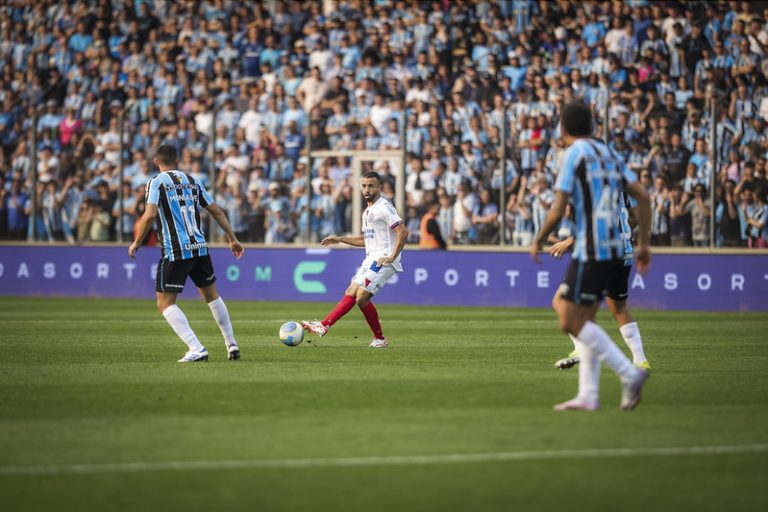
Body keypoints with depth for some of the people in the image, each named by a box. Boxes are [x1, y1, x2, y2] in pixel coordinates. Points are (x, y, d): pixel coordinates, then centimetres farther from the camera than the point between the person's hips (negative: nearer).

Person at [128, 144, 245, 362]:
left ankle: (196, 349, -13)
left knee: (165, 303, 1)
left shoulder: (157, 182, -3)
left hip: (175, 252, -6)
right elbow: (217, 211, 15)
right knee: (211, 295, 25)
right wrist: (233, 239, 23)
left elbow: (150, 216, -17)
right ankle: (232, 345, 27)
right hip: (200, 248, 6)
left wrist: (136, 242, -4)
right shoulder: (192, 181, 14)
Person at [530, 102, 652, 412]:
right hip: (614, 250, 8)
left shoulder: (574, 154, -5)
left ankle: (629, 374, -13)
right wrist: (643, 244, 14)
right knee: (583, 318, 14)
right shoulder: (608, 154, 17)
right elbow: (642, 196, 11)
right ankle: (588, 396, 10)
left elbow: (557, 212, -10)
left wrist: (538, 241, 5)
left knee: (572, 323, -5)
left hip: (590, 252, -8)